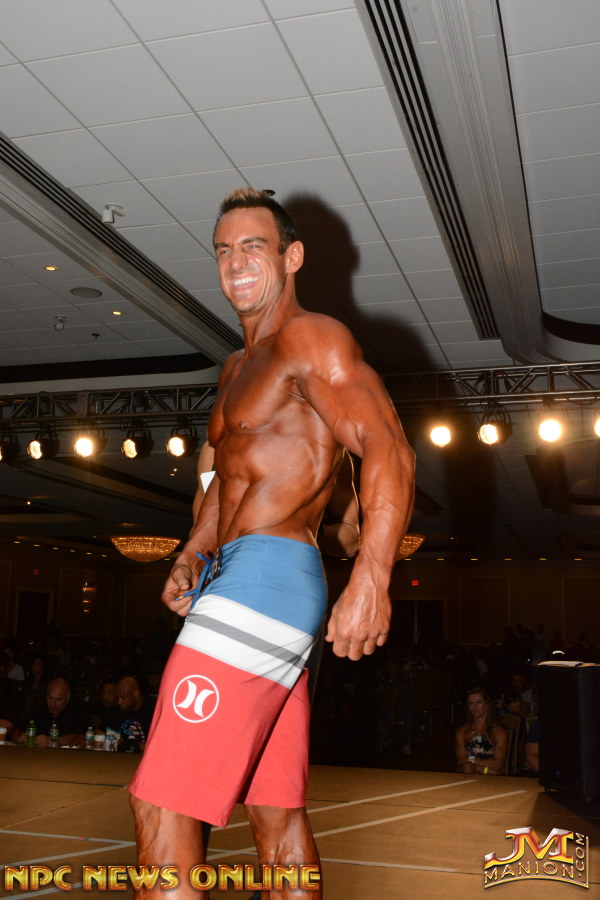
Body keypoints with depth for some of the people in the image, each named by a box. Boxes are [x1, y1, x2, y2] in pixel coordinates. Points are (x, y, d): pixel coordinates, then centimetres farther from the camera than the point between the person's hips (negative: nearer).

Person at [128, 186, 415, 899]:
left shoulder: (312, 341, -5)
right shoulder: (238, 369, 23)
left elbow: (389, 451, -17)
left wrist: (370, 580, -29)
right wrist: (191, 557, 13)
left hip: (268, 573, -10)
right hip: (236, 580, 10)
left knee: (162, 807, -11)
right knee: (275, 810, 13)